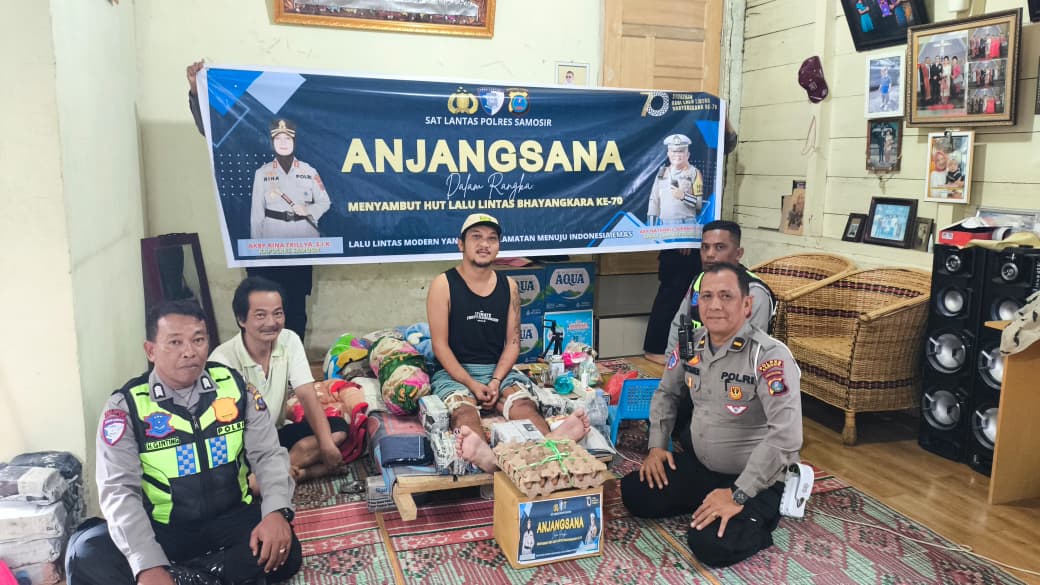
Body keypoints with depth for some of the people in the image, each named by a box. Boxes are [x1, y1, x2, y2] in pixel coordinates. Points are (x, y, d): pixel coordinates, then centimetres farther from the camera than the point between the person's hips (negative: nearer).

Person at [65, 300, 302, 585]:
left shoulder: (234, 386, -3)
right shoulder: (125, 405, -9)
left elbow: (268, 455, -2)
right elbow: (120, 490, -17)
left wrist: (277, 511, -24)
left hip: (231, 519, 1)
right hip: (162, 529, -1)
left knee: (284, 552, -26)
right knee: (87, 555, -28)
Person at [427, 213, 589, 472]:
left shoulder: (508, 286, 10)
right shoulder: (443, 284, -1)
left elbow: (512, 342, 7)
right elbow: (440, 345, -6)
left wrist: (496, 381, -11)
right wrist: (472, 384, -17)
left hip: (498, 370, 4)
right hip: (454, 373, -3)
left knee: (523, 401, -28)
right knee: (462, 406, -35)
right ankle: (485, 456, -67)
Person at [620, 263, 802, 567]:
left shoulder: (770, 356, -26)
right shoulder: (692, 343, -2)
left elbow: (786, 436, -33)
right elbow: (666, 393, 16)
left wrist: (738, 495, -31)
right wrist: (657, 446, 5)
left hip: (756, 479, -7)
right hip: (700, 464, 7)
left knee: (710, 544, -26)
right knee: (633, 493, -1)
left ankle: (761, 516, 4)